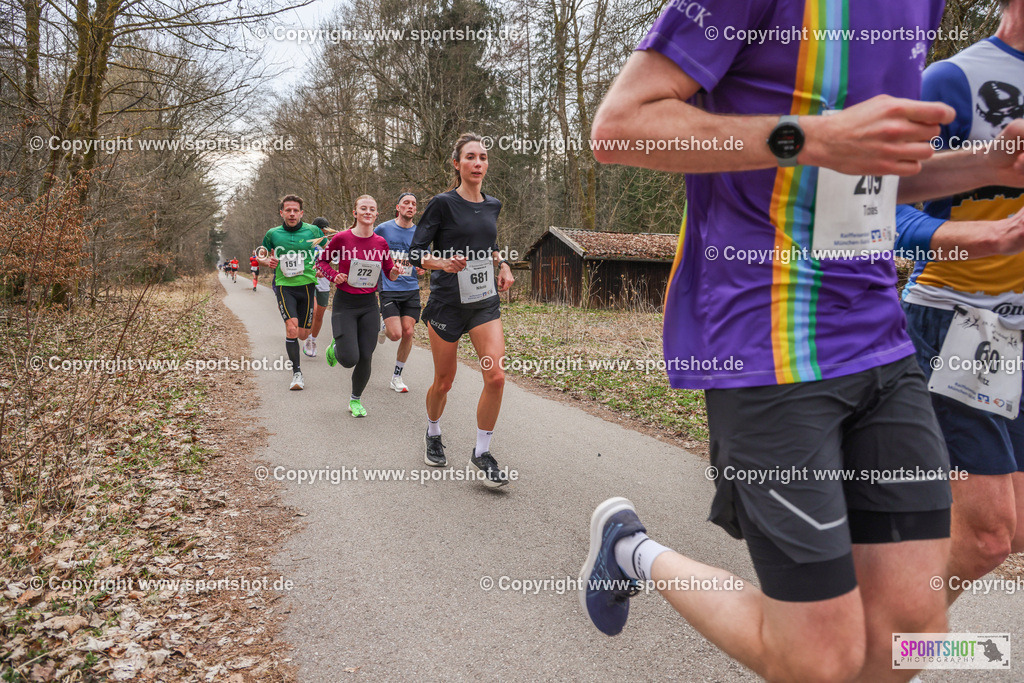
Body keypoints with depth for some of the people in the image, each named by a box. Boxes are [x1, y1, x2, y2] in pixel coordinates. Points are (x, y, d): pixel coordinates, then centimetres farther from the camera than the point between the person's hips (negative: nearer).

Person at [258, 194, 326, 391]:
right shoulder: (272, 234, 5)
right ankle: (296, 372, -6)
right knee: (291, 328, -19)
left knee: (303, 334, 3)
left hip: (307, 285, 1)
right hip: (284, 286, 0)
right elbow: (262, 256, 19)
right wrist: (267, 261, -4)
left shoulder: (312, 231, 2)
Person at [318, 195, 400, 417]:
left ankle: (356, 400, 24)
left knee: (366, 358, 1)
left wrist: (395, 272, -12)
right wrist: (334, 276, -13)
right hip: (345, 303, -3)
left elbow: (390, 274, 11)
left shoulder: (381, 243, 2)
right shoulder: (341, 238, -8)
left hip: (369, 304, 3)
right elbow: (321, 261, 5)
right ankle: (335, 347, 26)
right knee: (350, 359, -12)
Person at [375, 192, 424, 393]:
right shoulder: (383, 229, -2)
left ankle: (397, 376, 14)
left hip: (411, 290, 3)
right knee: (395, 334, -13)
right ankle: (383, 328, 25)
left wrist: (422, 268, -3)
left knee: (408, 333, -3)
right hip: (389, 289, -3)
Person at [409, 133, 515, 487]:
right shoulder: (443, 203, -8)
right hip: (447, 302, -4)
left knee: (496, 375, -11)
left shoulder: (493, 205, 9)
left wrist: (502, 263, 8)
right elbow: (415, 253, -9)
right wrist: (443, 262, -27)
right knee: (444, 381, 7)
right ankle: (433, 435, 37)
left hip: (485, 301, 4)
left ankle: (482, 452, 4)